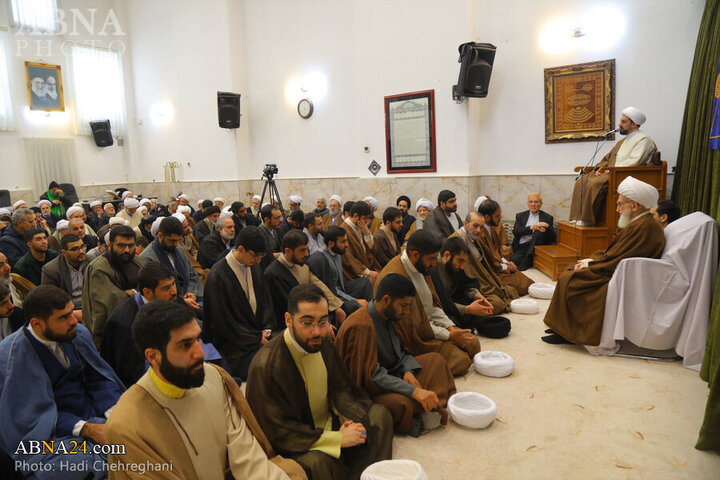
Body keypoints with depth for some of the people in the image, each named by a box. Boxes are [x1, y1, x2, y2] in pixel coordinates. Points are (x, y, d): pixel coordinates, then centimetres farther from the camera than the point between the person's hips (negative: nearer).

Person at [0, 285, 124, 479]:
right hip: (48, 432, -5)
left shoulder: (79, 333, -4)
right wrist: (88, 429, -25)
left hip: (90, 411, 5)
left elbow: (99, 379, 4)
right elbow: (35, 416, -16)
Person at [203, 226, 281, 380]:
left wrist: (266, 329, -2)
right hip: (234, 342, -6)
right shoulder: (217, 276, -14)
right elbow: (223, 321, -13)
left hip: (259, 331, 7)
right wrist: (256, 338, -12)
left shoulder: (255, 267, 8)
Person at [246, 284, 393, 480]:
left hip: (330, 423, 7)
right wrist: (338, 438, -24)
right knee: (317, 461, -34)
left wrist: (353, 420, -14)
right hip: (297, 443, -7)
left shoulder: (323, 344, -5)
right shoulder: (264, 366, -26)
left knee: (379, 414, -2)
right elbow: (278, 432, -23)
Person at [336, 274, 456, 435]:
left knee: (436, 360, 7)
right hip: (365, 390, -10)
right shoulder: (361, 327, -27)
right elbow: (371, 376, -29)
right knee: (402, 403, -40)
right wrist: (413, 391, -32)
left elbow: (400, 353, 13)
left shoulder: (389, 318, 3)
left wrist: (408, 371, -10)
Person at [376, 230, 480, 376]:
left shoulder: (420, 266, 0)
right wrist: (449, 335, -17)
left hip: (430, 323, 9)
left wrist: (450, 326, -2)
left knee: (472, 343, 2)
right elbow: (414, 328, -23)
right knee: (461, 360, -16)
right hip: (412, 339, -9)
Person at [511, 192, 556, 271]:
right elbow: (515, 232, 1)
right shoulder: (520, 216, 18)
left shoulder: (547, 217, 15)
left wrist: (547, 228, -14)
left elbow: (553, 239, 6)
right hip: (521, 247, 0)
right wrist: (531, 228, -12)